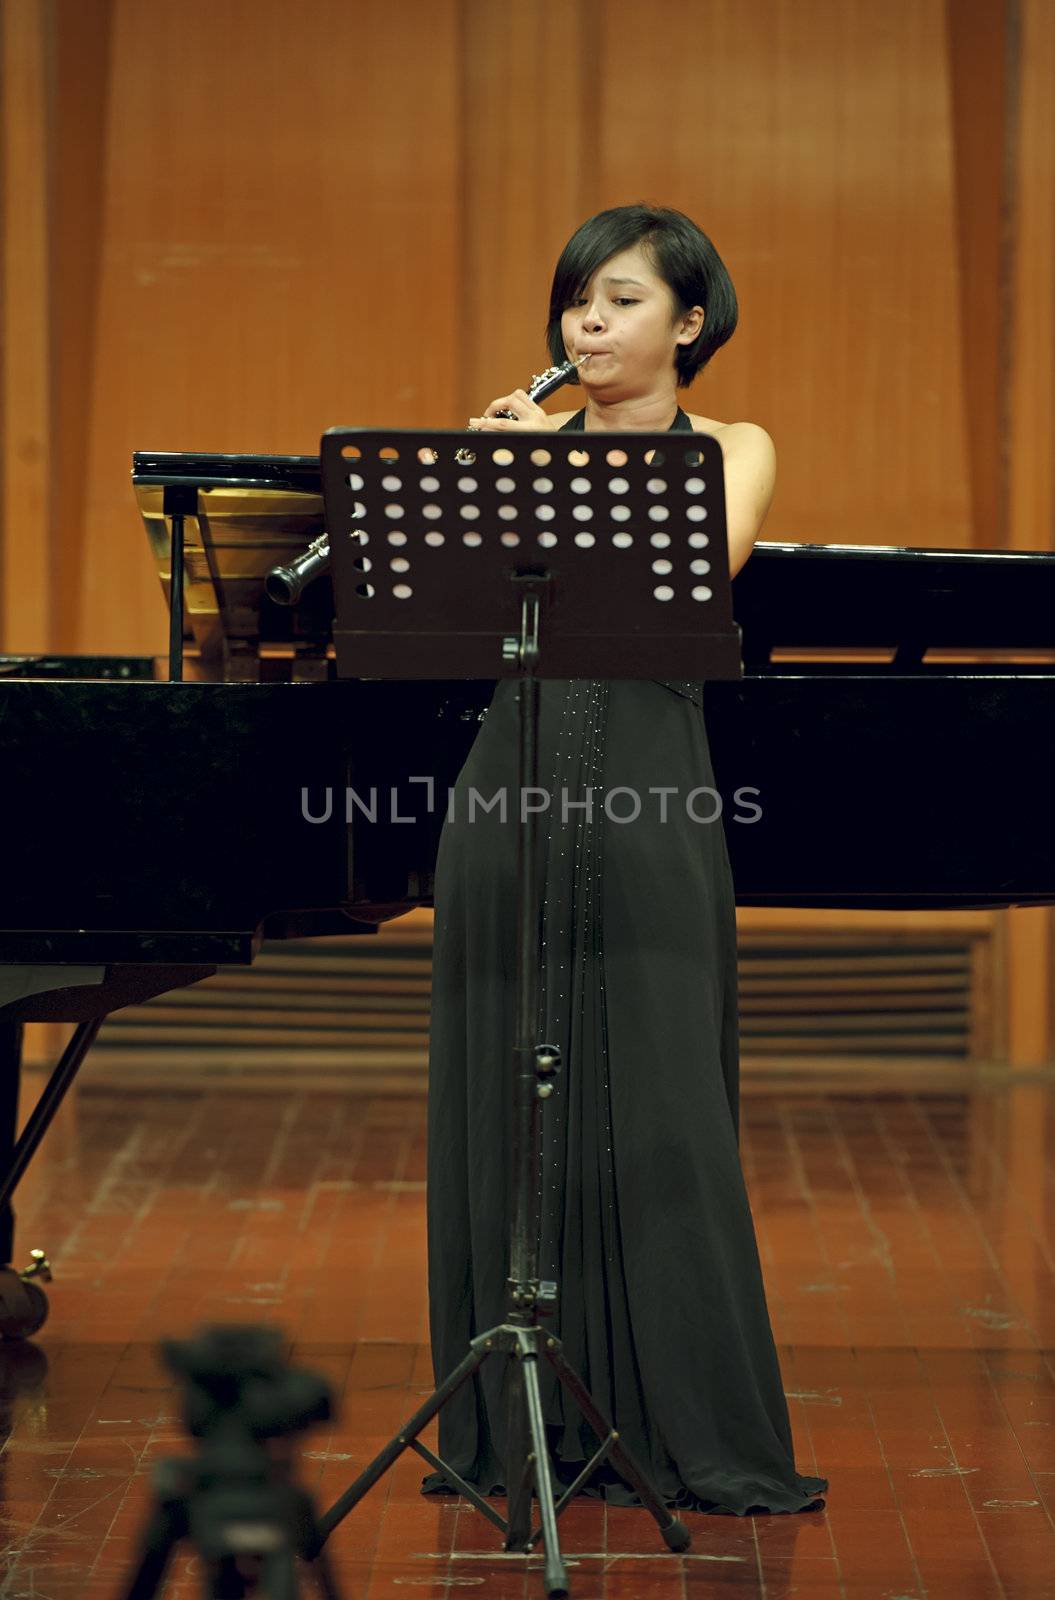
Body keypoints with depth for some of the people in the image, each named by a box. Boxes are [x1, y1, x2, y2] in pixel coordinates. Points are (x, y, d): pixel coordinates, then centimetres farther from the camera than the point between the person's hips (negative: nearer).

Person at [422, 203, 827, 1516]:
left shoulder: (728, 450, 8)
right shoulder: (526, 444, 13)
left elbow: (705, 562, -13)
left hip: (647, 794, -3)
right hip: (512, 792, 3)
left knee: (660, 1114, -3)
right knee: (507, 1110, 5)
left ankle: (703, 1436, 6)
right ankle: (517, 1423, 16)